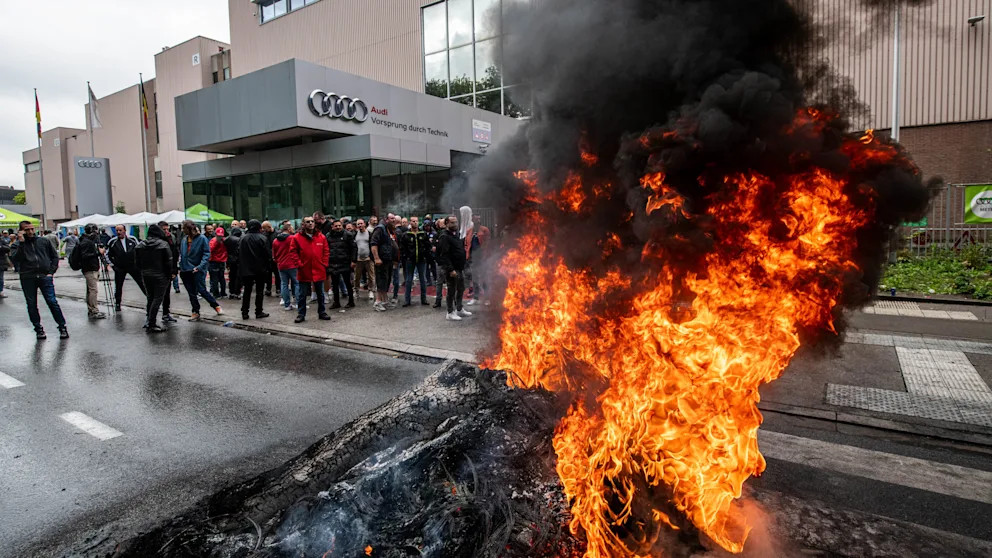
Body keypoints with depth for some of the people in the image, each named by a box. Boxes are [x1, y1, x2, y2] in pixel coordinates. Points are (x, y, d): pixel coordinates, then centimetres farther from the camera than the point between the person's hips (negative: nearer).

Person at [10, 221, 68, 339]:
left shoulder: (43, 241, 10)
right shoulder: (16, 245, 6)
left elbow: (55, 256, 16)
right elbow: (15, 259, -11)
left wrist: (51, 272, 5)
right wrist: (21, 243, -14)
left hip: (45, 276, -1)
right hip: (27, 279, 1)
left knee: (52, 302, -6)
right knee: (32, 305, 6)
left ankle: (62, 327, 1)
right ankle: (38, 328, 16)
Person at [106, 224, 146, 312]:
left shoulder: (132, 239, 0)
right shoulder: (112, 242, -2)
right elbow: (108, 254, 9)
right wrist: (113, 263, 2)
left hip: (133, 266, 0)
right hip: (119, 268, 0)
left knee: (142, 283, 0)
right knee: (118, 286, 8)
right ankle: (117, 304, 21)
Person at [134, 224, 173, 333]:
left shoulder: (140, 245, 5)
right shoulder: (163, 244, -12)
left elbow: (137, 262, 8)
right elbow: (168, 262, -12)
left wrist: (143, 271, 18)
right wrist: (169, 275, -3)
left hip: (146, 276, 6)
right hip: (160, 276, -6)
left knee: (150, 298, 18)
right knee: (157, 299, -1)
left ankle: (148, 322, 21)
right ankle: (151, 324, -3)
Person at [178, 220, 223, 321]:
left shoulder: (202, 238, -8)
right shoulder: (184, 239, 9)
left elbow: (206, 254, -12)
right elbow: (181, 254, 17)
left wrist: (200, 266, -22)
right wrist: (180, 267, 8)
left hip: (197, 270, -6)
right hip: (185, 271, 6)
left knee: (202, 290, -7)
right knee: (191, 293, 10)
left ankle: (216, 306, 14)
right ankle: (195, 312, 20)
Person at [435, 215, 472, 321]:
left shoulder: (456, 234, 15)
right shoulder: (444, 237, -14)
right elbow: (444, 255, -21)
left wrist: (463, 266, 17)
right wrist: (450, 269, -25)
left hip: (460, 268, 9)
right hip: (452, 269, -9)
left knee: (461, 289, 17)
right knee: (452, 290, -1)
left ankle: (459, 309, 30)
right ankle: (450, 312, 10)